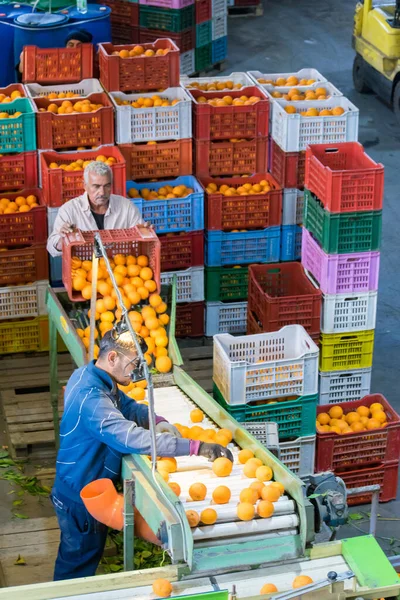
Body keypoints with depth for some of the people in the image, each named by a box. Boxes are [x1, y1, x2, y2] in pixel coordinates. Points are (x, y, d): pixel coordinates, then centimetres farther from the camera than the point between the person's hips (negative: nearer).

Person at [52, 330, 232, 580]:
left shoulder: (87, 374, -1)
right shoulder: (91, 398, -33)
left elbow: (129, 406, 10)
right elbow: (132, 438, -41)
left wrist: (159, 422, -11)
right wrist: (196, 447, -41)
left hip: (82, 488, 9)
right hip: (81, 496, -9)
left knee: (76, 559, 25)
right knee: (79, 566, 9)